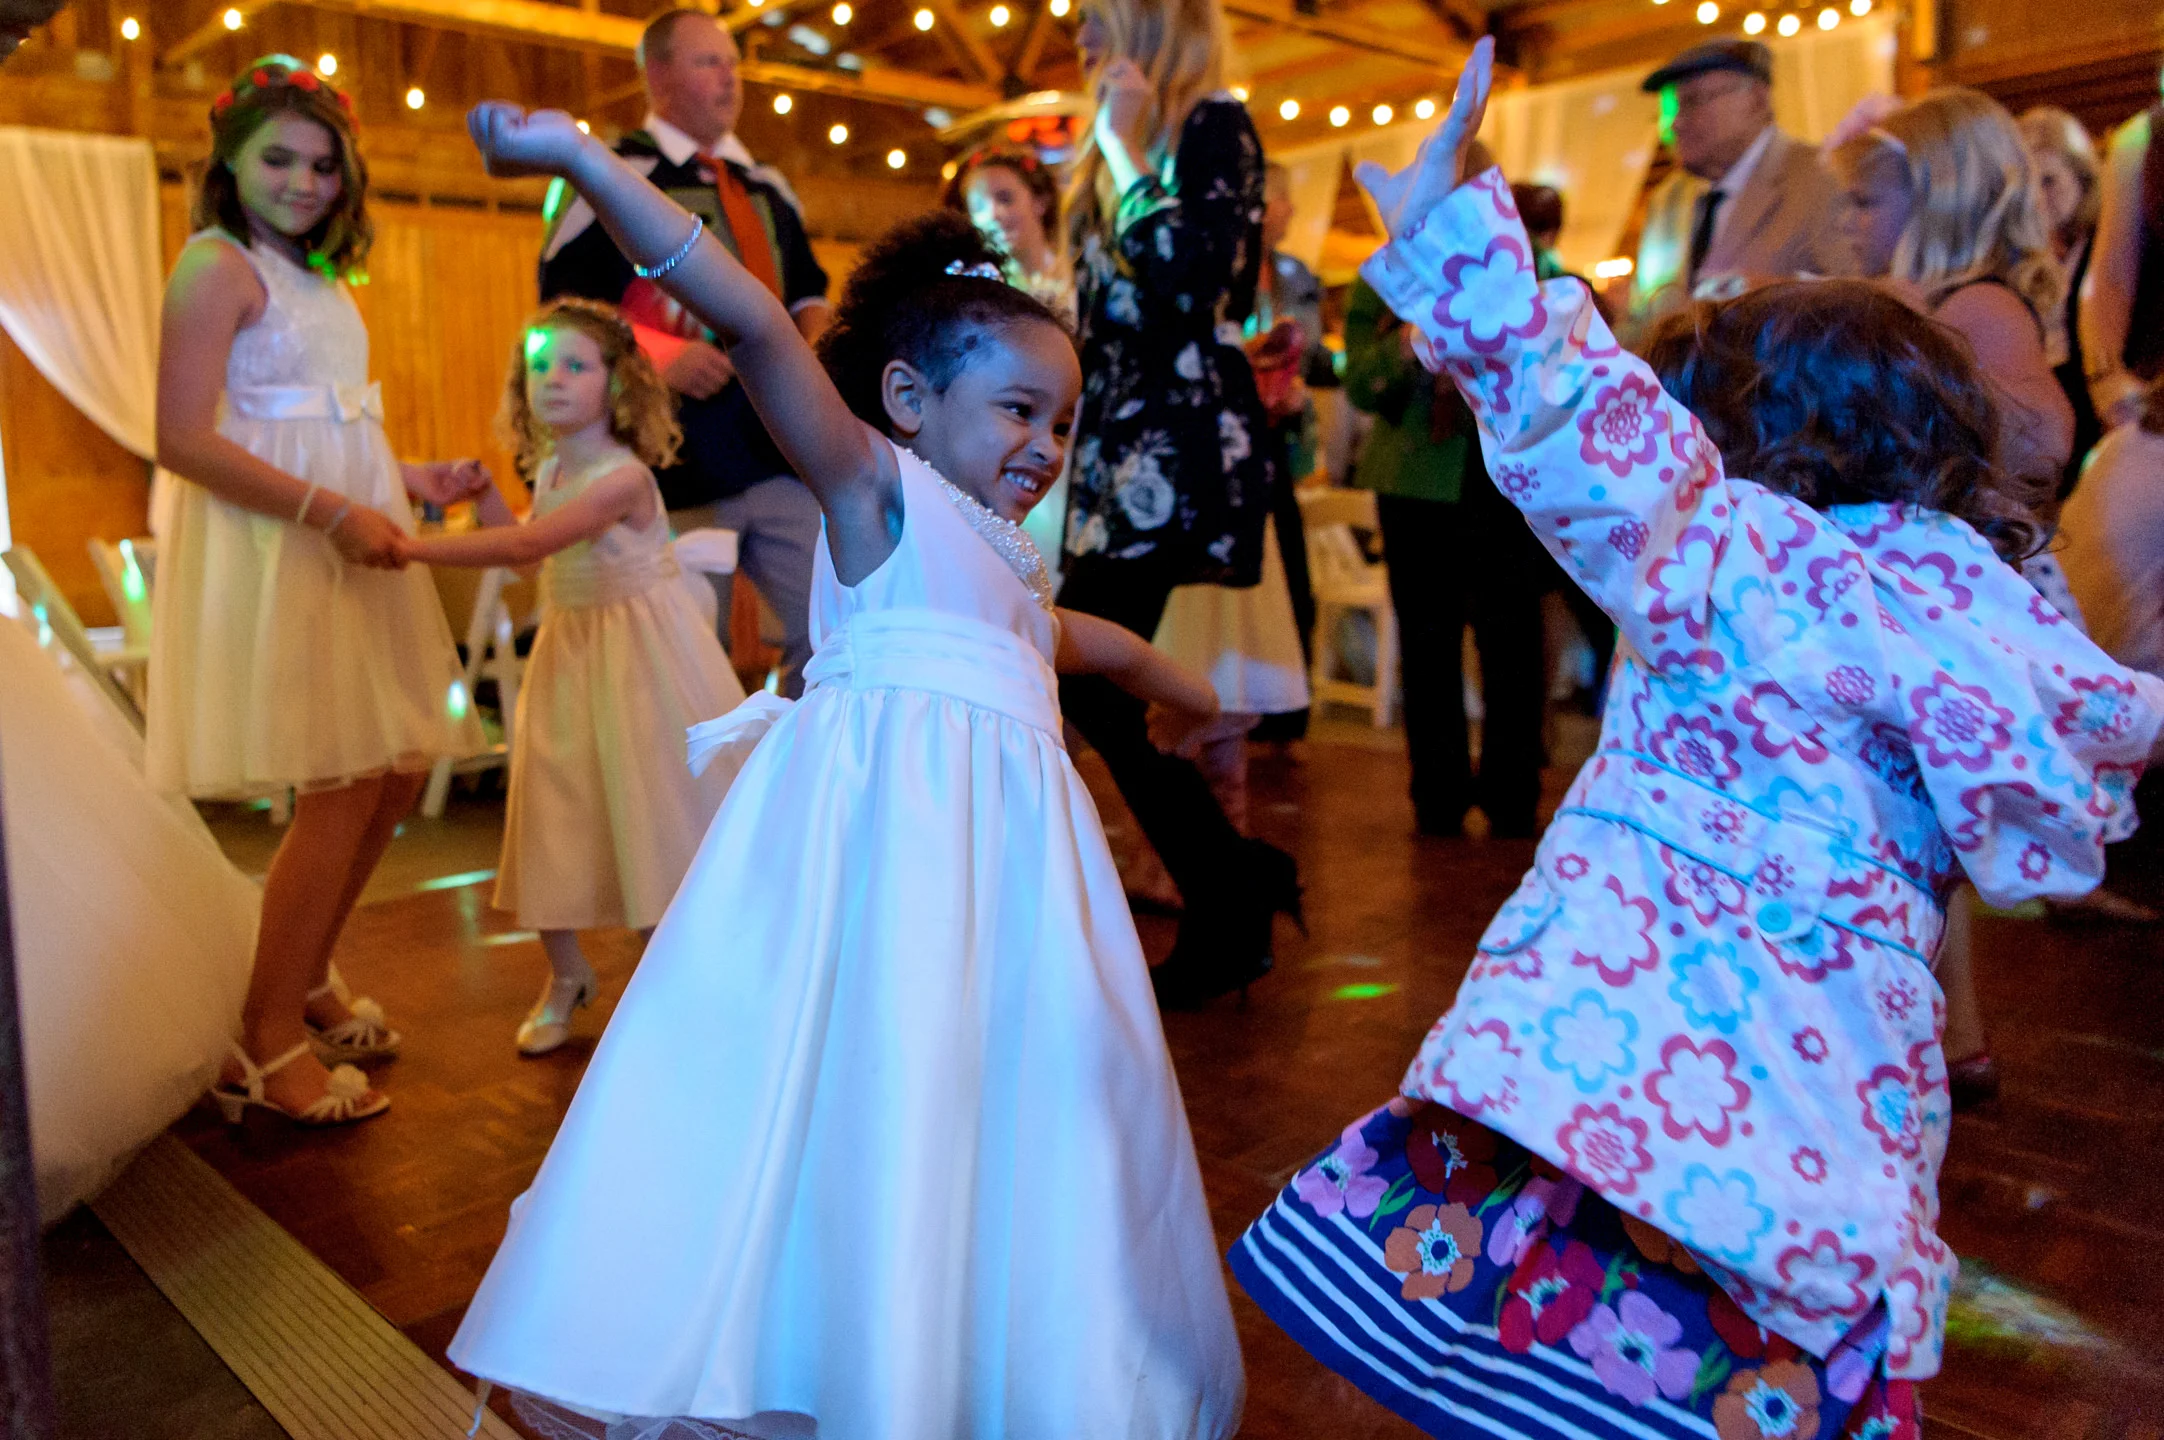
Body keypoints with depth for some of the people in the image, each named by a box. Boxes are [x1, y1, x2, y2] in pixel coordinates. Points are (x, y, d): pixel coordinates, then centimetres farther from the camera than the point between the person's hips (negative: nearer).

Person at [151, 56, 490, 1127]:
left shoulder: (319, 278, 19)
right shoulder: (218, 263, -6)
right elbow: (182, 439, -16)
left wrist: (417, 481, 14)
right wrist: (335, 510, -21)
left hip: (347, 538, 9)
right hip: (274, 548, -8)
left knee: (394, 773, 9)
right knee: (342, 789, -9)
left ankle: (307, 980, 28)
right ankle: (267, 1045, 5)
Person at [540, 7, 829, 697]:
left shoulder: (767, 187, 19)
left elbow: (806, 290, 26)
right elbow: (562, 305, -6)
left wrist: (815, 338, 4)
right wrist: (662, 355, -19)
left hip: (784, 451, 5)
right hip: (685, 466, -5)